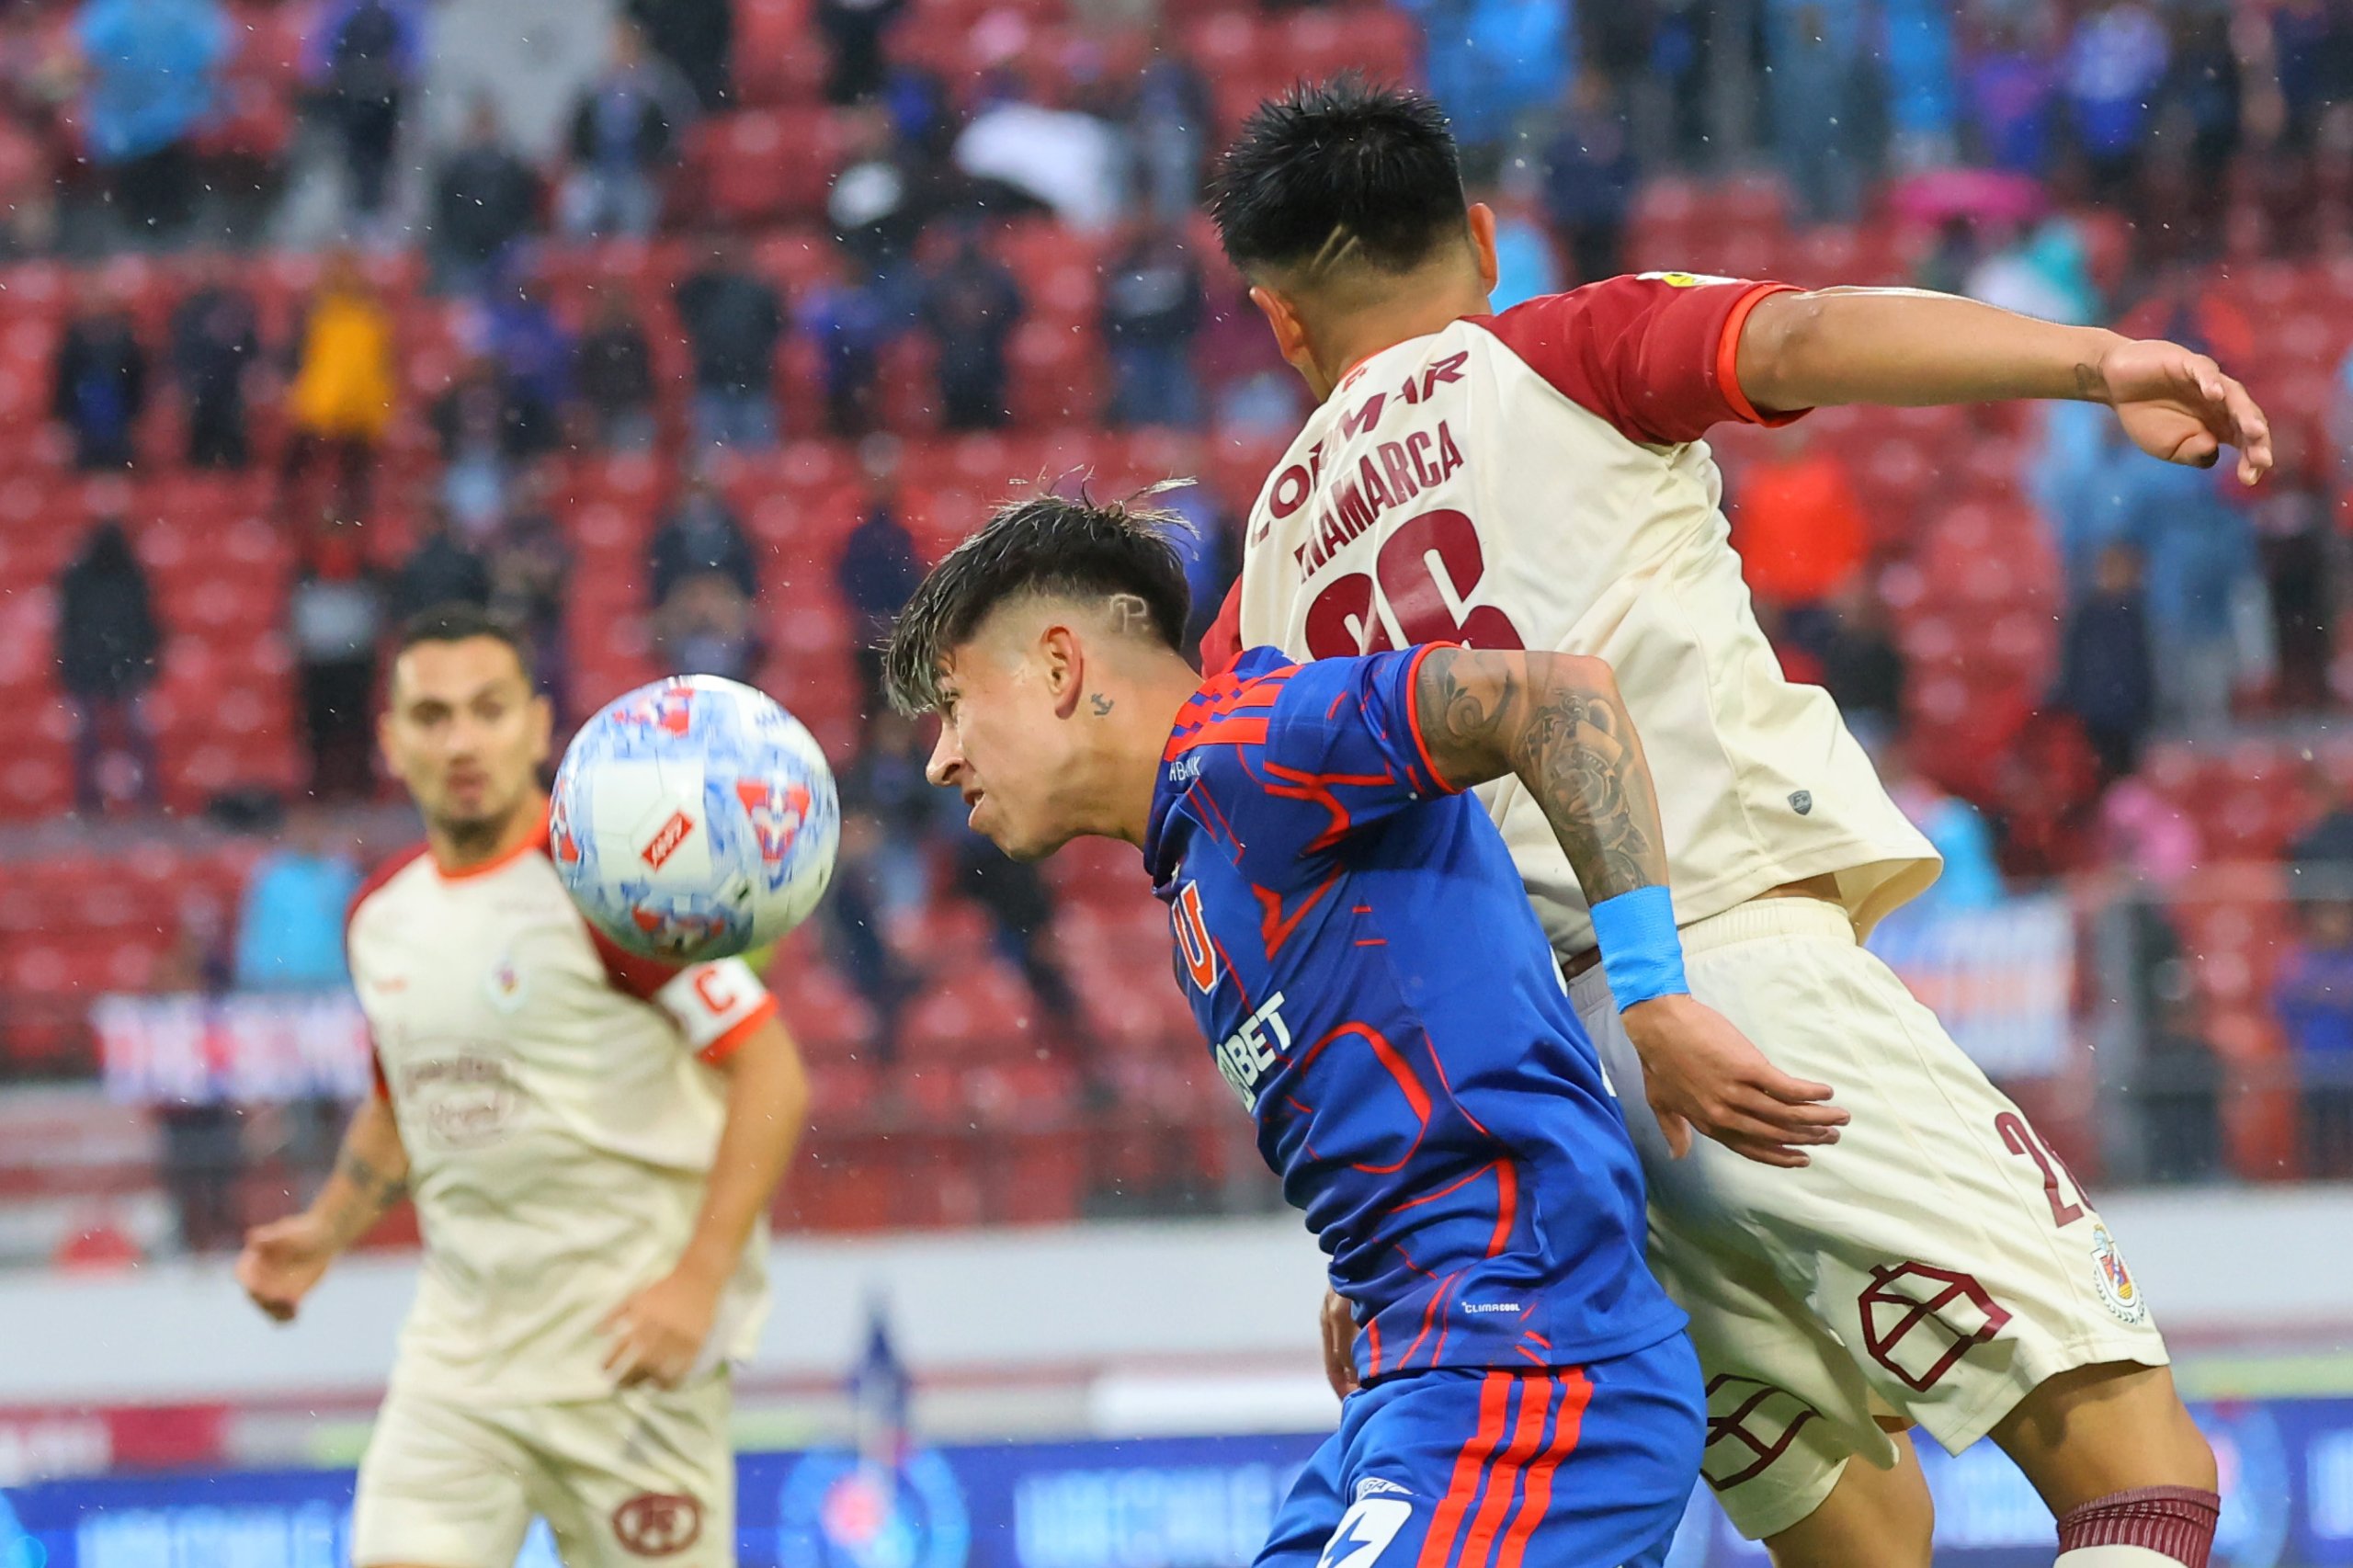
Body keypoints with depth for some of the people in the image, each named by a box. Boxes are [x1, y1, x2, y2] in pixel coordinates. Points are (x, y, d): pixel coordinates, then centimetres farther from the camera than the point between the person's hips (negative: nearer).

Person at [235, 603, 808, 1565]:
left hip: (629, 1346, -6)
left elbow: (773, 1080, -13)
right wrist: (325, 1232, 9)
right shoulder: (381, 915, 9)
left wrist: (697, 1282, -20)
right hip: (455, 1352, 6)